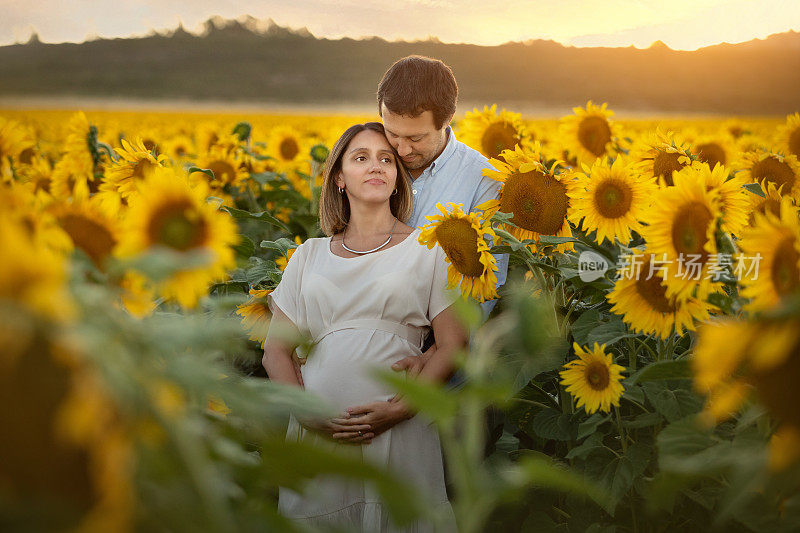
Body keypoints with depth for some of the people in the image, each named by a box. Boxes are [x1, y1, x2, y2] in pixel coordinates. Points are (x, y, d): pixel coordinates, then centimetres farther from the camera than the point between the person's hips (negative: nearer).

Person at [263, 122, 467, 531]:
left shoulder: (428, 249, 6)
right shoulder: (308, 257, 13)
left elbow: (453, 346, 0)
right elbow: (275, 350, 10)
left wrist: (398, 409, -13)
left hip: (400, 431, -2)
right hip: (317, 431, 2)